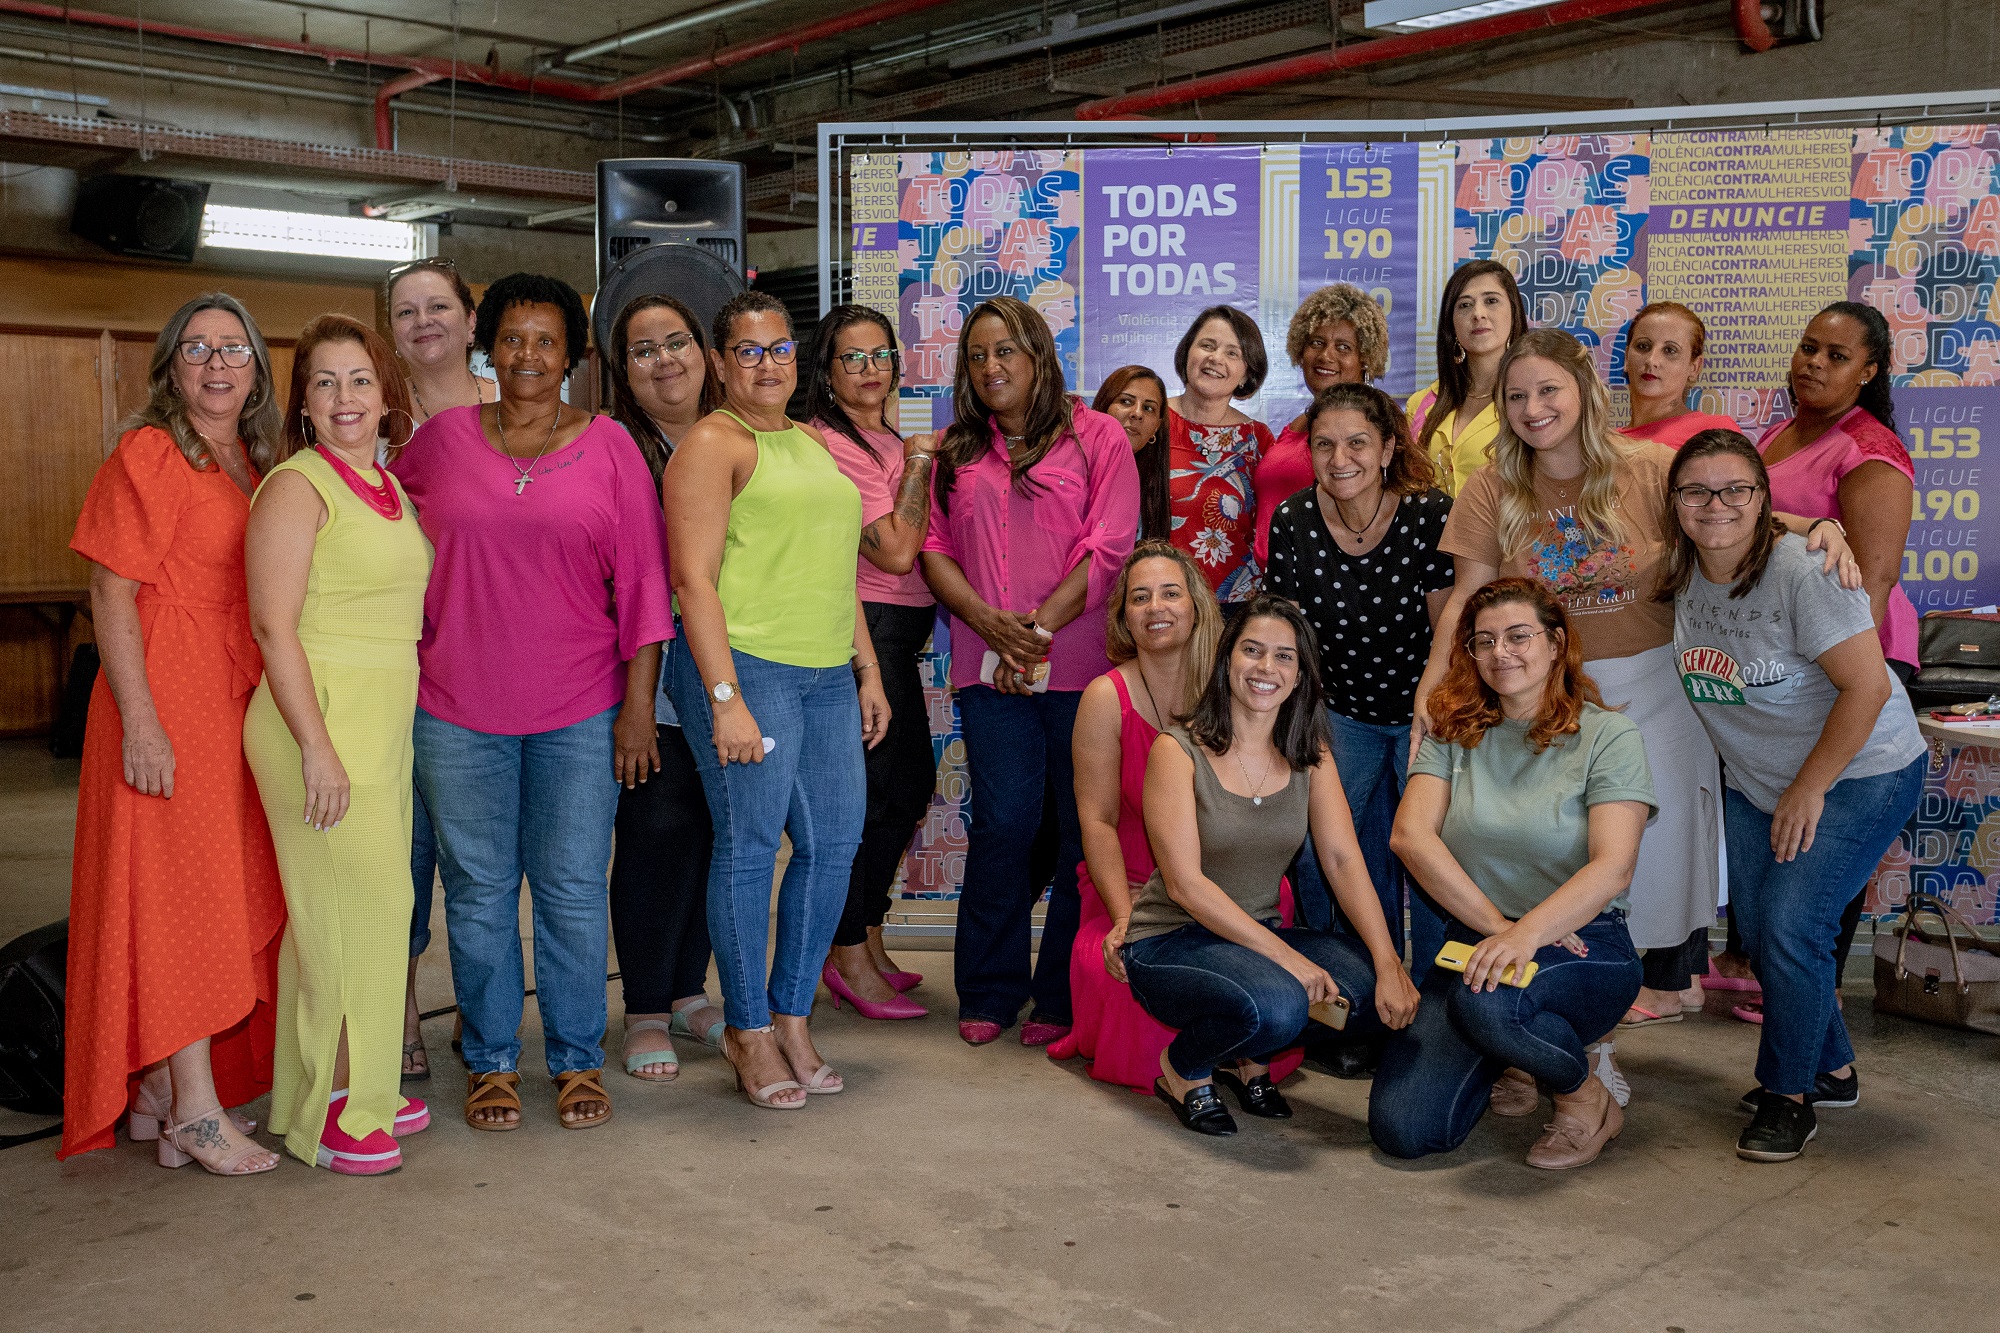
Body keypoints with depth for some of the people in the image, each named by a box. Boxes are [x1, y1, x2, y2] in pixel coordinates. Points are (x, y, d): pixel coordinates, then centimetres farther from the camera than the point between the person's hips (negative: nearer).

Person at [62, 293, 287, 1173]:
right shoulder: (147, 455, -7)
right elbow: (112, 593, -11)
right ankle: (196, 1112, 2)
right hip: (167, 706, -7)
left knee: (222, 894, 10)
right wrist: (141, 721, -17)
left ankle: (158, 1088, 21)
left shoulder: (255, 465, 14)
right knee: (175, 890, -4)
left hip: (238, 705, 7)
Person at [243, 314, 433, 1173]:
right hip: (321, 722, -7)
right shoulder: (297, 486, -9)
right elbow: (275, 626, -15)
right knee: (349, 908, -5)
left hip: (386, 724, 7)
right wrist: (316, 747, -20)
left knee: (374, 905, 11)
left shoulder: (391, 489, 15)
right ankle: (330, 1112, 7)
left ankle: (361, 1090, 23)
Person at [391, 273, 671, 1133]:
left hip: (580, 711, -1)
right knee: (477, 892, 7)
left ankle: (576, 1060, 19)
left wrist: (639, 701, -5)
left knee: (573, 891, 4)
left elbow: (643, 579, 1)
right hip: (459, 708, 2)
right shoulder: (442, 439, 7)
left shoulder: (608, 446, 2)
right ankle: (492, 1062, 21)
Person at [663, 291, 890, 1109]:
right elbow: (694, 578, -11)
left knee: (835, 841, 6)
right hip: (744, 666, -7)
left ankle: (791, 1017, 20)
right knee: (750, 844, -3)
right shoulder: (712, 444, -3)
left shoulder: (811, 443, 20)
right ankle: (749, 1033, 11)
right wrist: (724, 698, -18)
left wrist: (868, 670, 18)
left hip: (827, 674, 7)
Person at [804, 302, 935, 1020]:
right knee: (871, 791, -4)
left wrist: (917, 458, 11)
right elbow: (895, 550, -19)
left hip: (897, 635, 10)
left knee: (912, 783, 14)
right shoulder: (830, 444, -13)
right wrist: (919, 461, -10)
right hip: (865, 629, -10)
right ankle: (850, 958, 10)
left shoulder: (884, 441, 17)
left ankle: (865, 945, 26)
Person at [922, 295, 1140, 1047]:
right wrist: (991, 623, -6)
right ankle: (989, 995, 10)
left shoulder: (1096, 436, 6)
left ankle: (1062, 999, 11)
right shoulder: (955, 451, 18)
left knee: (1083, 827, -1)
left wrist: (1040, 627, -10)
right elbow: (934, 550, 11)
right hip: (988, 668, 2)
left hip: (1081, 667, -2)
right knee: (1003, 822, -3)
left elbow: (1109, 550, -2)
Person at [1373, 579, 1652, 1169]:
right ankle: (1512, 1059, 19)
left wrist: (1528, 932, -32)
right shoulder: (1453, 730, 5)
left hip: (1584, 944, -4)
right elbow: (1410, 835, -8)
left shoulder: (1607, 735, -5)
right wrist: (1499, 925, -17)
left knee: (1487, 1001, -39)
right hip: (1475, 938, 4)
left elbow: (1613, 868, -16)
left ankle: (1588, 1098, -5)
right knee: (1401, 1129, -14)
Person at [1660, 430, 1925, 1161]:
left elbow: (1867, 687, -24)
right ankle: (1833, 1070, 31)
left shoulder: (1803, 567, -24)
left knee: (1790, 922, -14)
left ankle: (1790, 1096, 6)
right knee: (1758, 930, 7)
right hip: (1755, 783, 7)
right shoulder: (1679, 573, -5)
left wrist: (1809, 789, -18)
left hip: (1862, 772, -7)